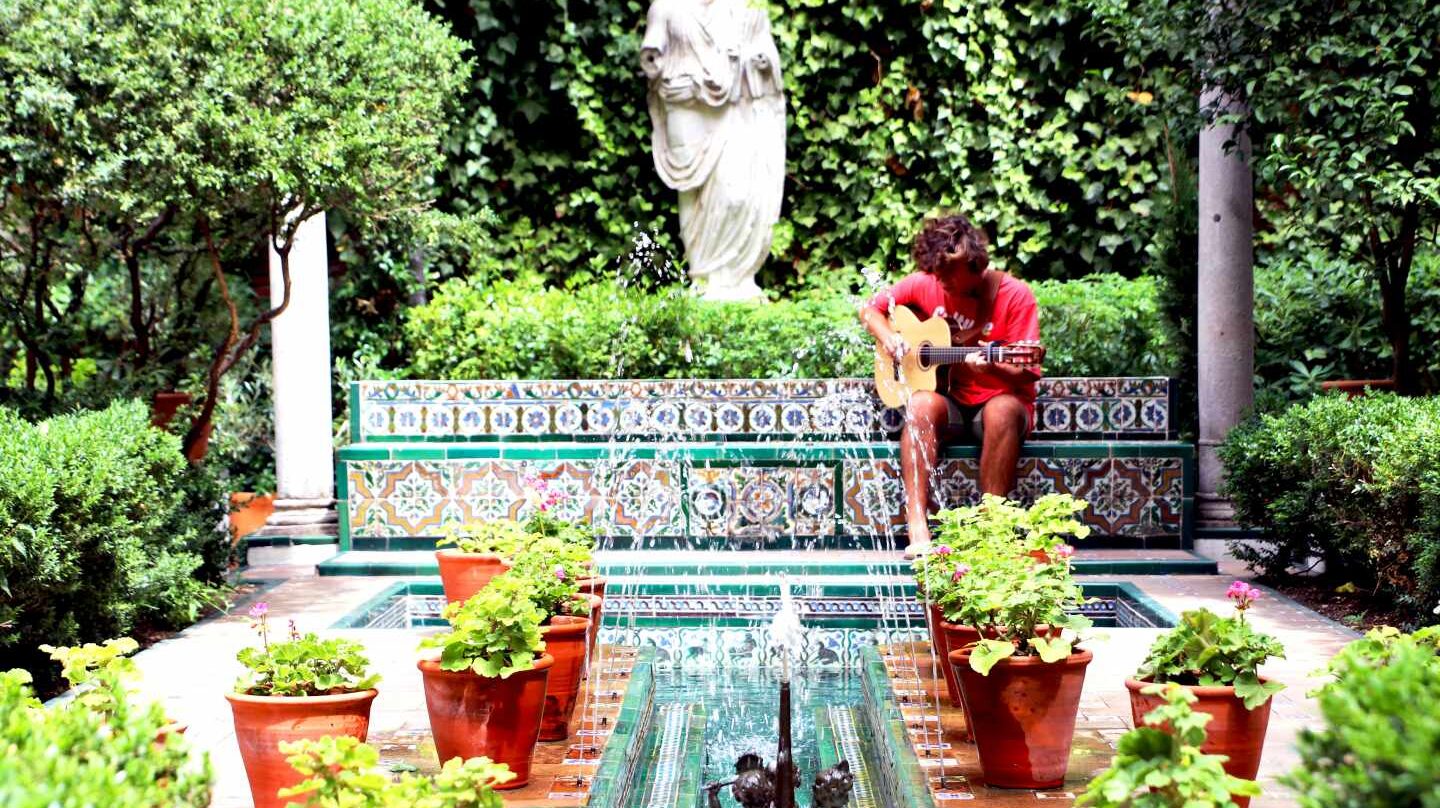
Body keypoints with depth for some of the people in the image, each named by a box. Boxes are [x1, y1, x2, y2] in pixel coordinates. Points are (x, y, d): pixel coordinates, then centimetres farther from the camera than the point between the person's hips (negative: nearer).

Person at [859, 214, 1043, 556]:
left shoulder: (1014, 295, -9)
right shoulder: (926, 283, 0)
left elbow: (1028, 373, -12)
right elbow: (870, 309, 12)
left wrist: (991, 367, -33)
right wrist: (888, 338, -9)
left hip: (998, 401, -2)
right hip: (950, 402, 2)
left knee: (1003, 410, -38)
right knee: (921, 403, -33)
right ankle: (918, 529, -41)